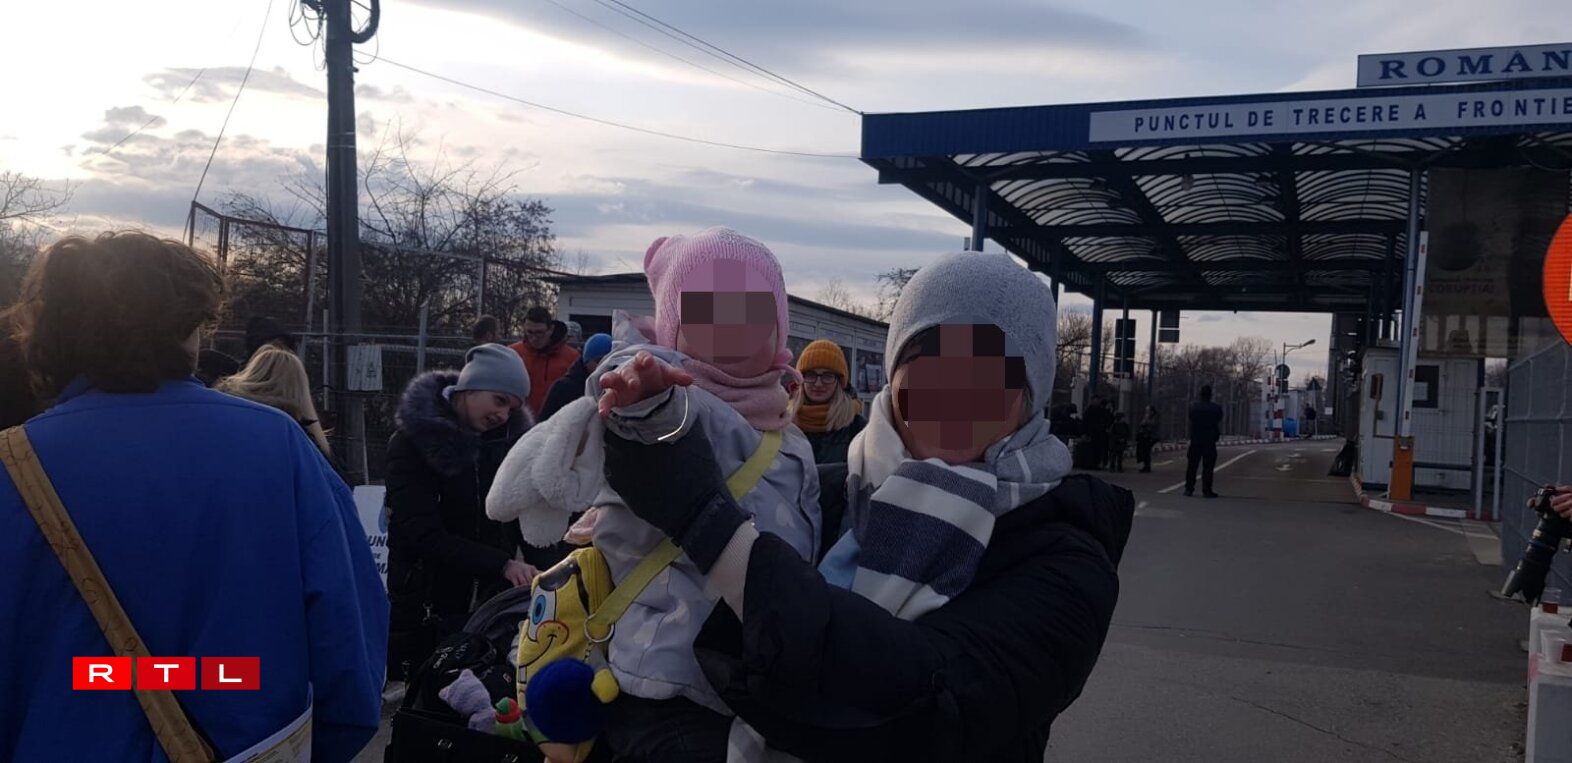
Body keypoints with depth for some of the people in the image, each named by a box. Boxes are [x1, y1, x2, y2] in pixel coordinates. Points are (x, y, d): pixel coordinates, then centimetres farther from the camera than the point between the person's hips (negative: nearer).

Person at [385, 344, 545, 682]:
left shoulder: (511, 439, 6)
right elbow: (422, 534, -17)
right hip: (428, 613, -3)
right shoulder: (413, 442, -8)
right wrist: (503, 565, -25)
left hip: (492, 604, 4)